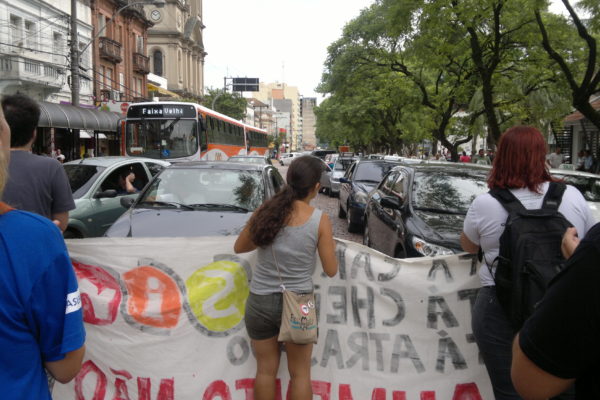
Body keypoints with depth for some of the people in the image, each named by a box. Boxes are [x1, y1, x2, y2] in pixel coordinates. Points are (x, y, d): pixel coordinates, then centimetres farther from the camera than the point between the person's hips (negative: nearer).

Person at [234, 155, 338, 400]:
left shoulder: (266, 211, -6)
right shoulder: (320, 220, -13)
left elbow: (239, 248, 7)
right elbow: (330, 270, -6)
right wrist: (331, 247, 12)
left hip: (260, 302, 3)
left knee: (266, 370, 21)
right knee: (300, 373, 18)